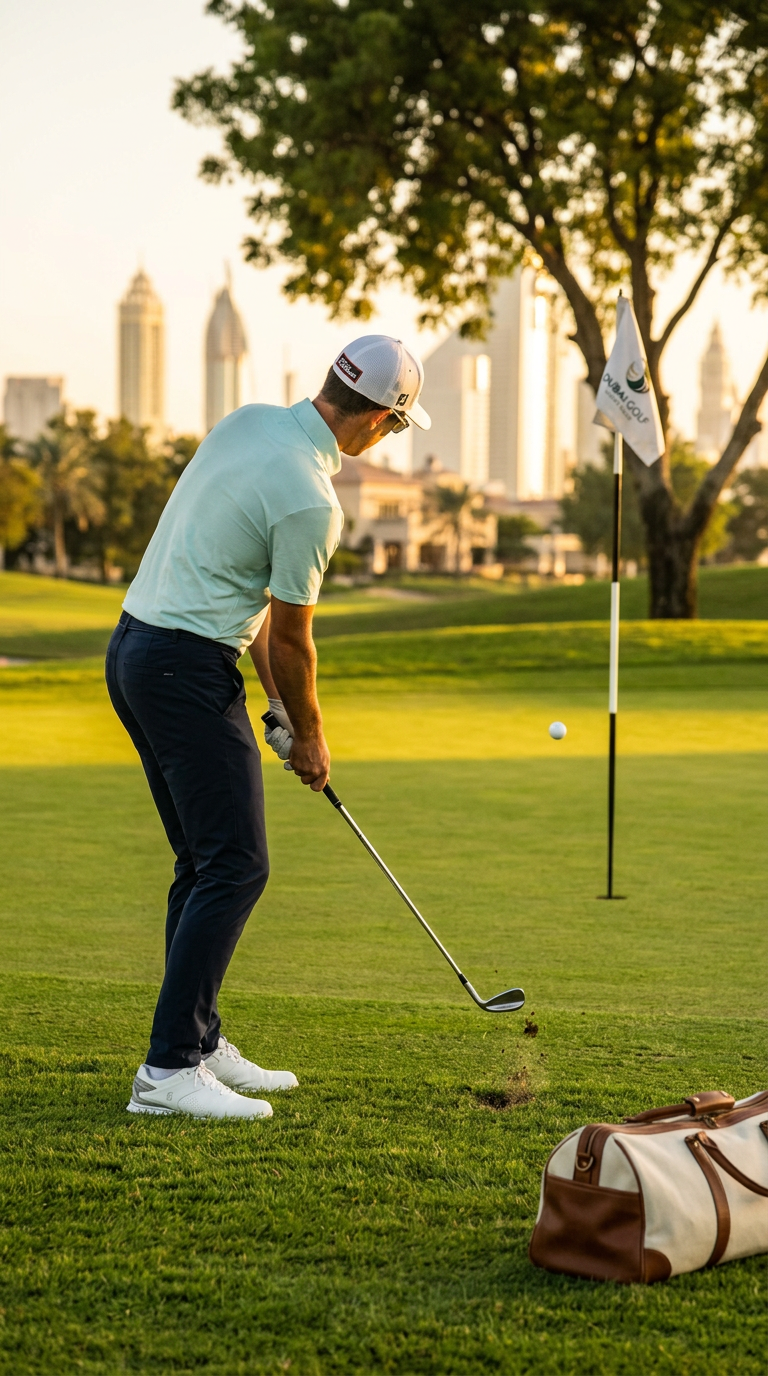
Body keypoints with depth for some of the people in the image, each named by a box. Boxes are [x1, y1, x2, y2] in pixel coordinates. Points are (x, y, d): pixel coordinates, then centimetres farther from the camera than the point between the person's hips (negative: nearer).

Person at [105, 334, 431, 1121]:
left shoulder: (247, 422, 8)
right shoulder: (309, 502, -19)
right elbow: (291, 638, -8)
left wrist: (274, 701, 15)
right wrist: (309, 736, 9)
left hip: (134, 648, 10)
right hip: (189, 671, -10)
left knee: (205, 862, 15)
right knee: (235, 865, -8)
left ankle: (199, 1042, 20)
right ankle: (168, 1069, -10)